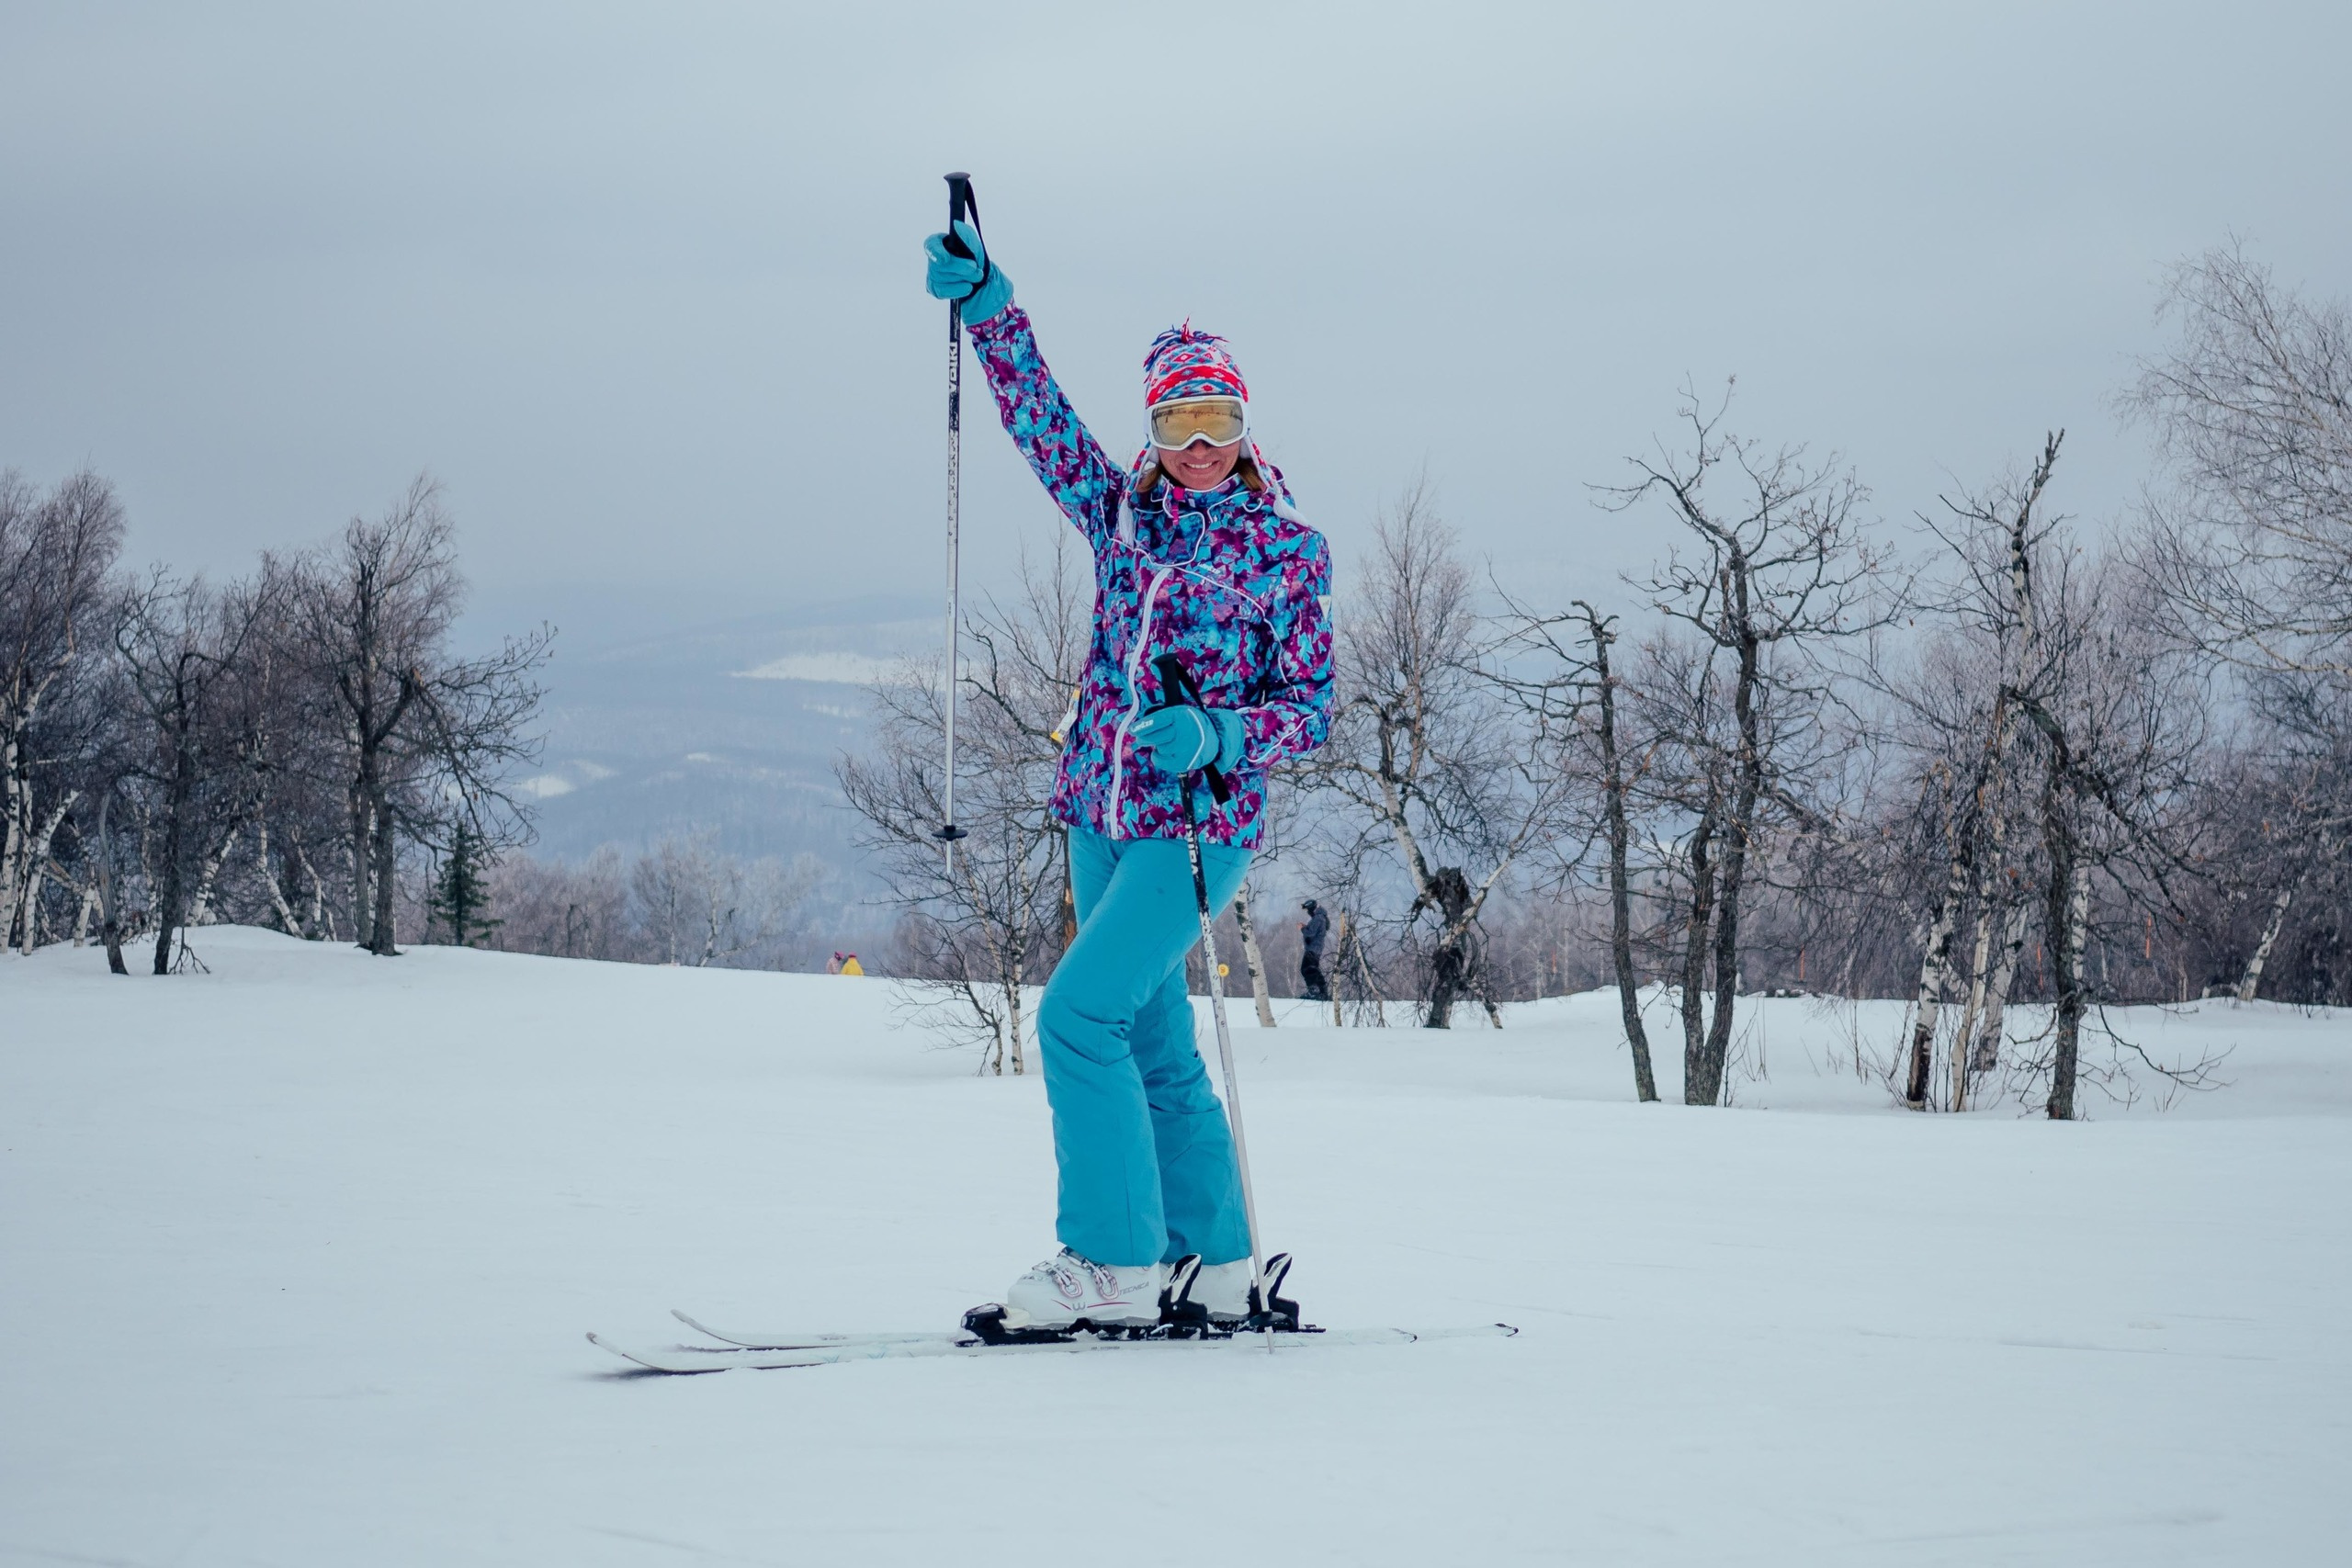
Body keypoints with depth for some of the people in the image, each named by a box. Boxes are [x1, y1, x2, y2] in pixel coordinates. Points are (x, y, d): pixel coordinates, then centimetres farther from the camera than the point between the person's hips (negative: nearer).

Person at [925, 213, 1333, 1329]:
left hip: (1200, 823, -6)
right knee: (1151, 1043, 9)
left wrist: (1213, 736, -21)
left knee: (1076, 1014, -16)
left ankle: (1111, 1263, -11)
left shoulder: (1286, 548, -4)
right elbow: (1040, 420, 11)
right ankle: (1216, 1270, 18)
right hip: (1103, 813, 6)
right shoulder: (1123, 512, 9)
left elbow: (1311, 710, -4)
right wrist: (988, 308, -1)